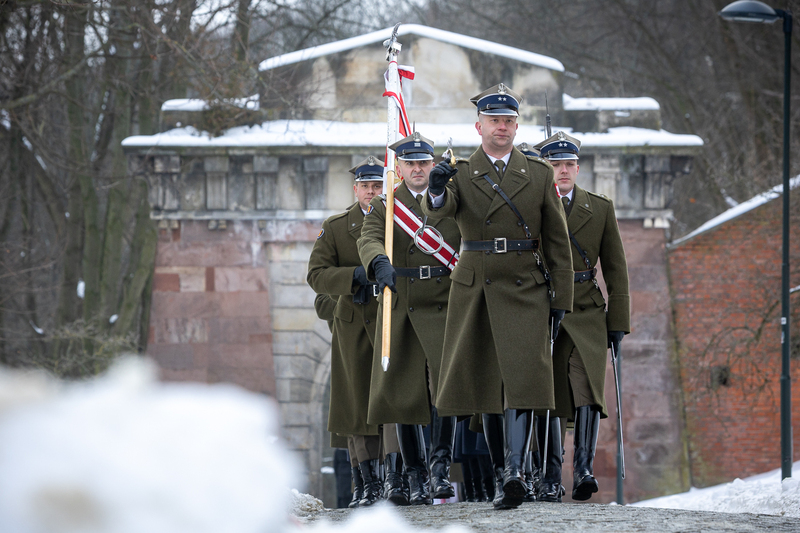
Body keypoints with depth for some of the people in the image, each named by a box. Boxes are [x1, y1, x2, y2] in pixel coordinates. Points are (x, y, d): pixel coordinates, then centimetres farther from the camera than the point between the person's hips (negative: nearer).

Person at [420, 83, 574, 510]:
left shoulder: (539, 174, 7)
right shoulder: (459, 174, 5)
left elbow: (557, 241, 9)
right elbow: (438, 211, -17)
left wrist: (560, 298, 4)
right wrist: (437, 191, -41)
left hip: (525, 291, -1)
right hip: (475, 290, 1)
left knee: (522, 377, -15)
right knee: (484, 383, 5)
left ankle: (515, 471, -24)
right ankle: (499, 473, 15)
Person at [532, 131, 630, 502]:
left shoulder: (600, 209, 8)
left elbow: (616, 270, 10)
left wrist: (618, 323, 4)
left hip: (586, 316, 1)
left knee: (587, 388, -18)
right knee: (550, 399, 0)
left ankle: (583, 469, -21)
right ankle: (551, 480, 8)